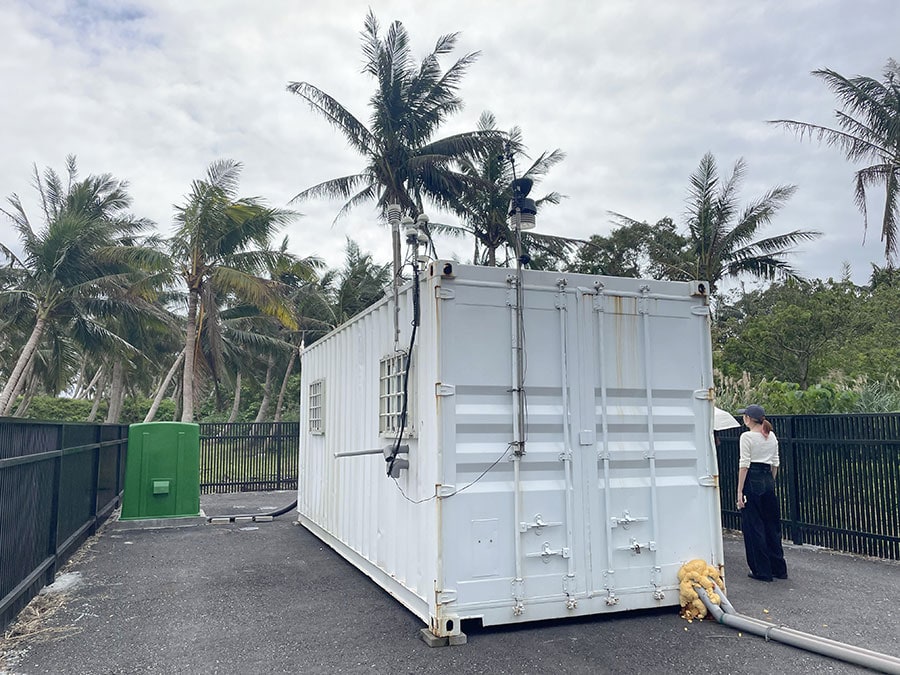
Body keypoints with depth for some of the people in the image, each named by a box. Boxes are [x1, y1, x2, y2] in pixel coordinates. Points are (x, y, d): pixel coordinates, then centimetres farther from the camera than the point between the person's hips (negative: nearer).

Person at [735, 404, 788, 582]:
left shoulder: (747, 436, -13)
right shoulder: (771, 436, 9)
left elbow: (744, 465, -15)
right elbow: (775, 463, 13)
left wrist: (739, 491, -12)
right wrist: (770, 483, 21)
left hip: (752, 481, -7)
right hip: (768, 480, 7)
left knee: (754, 526, 2)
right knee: (772, 524, 15)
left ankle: (762, 571, 8)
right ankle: (779, 569, 22)